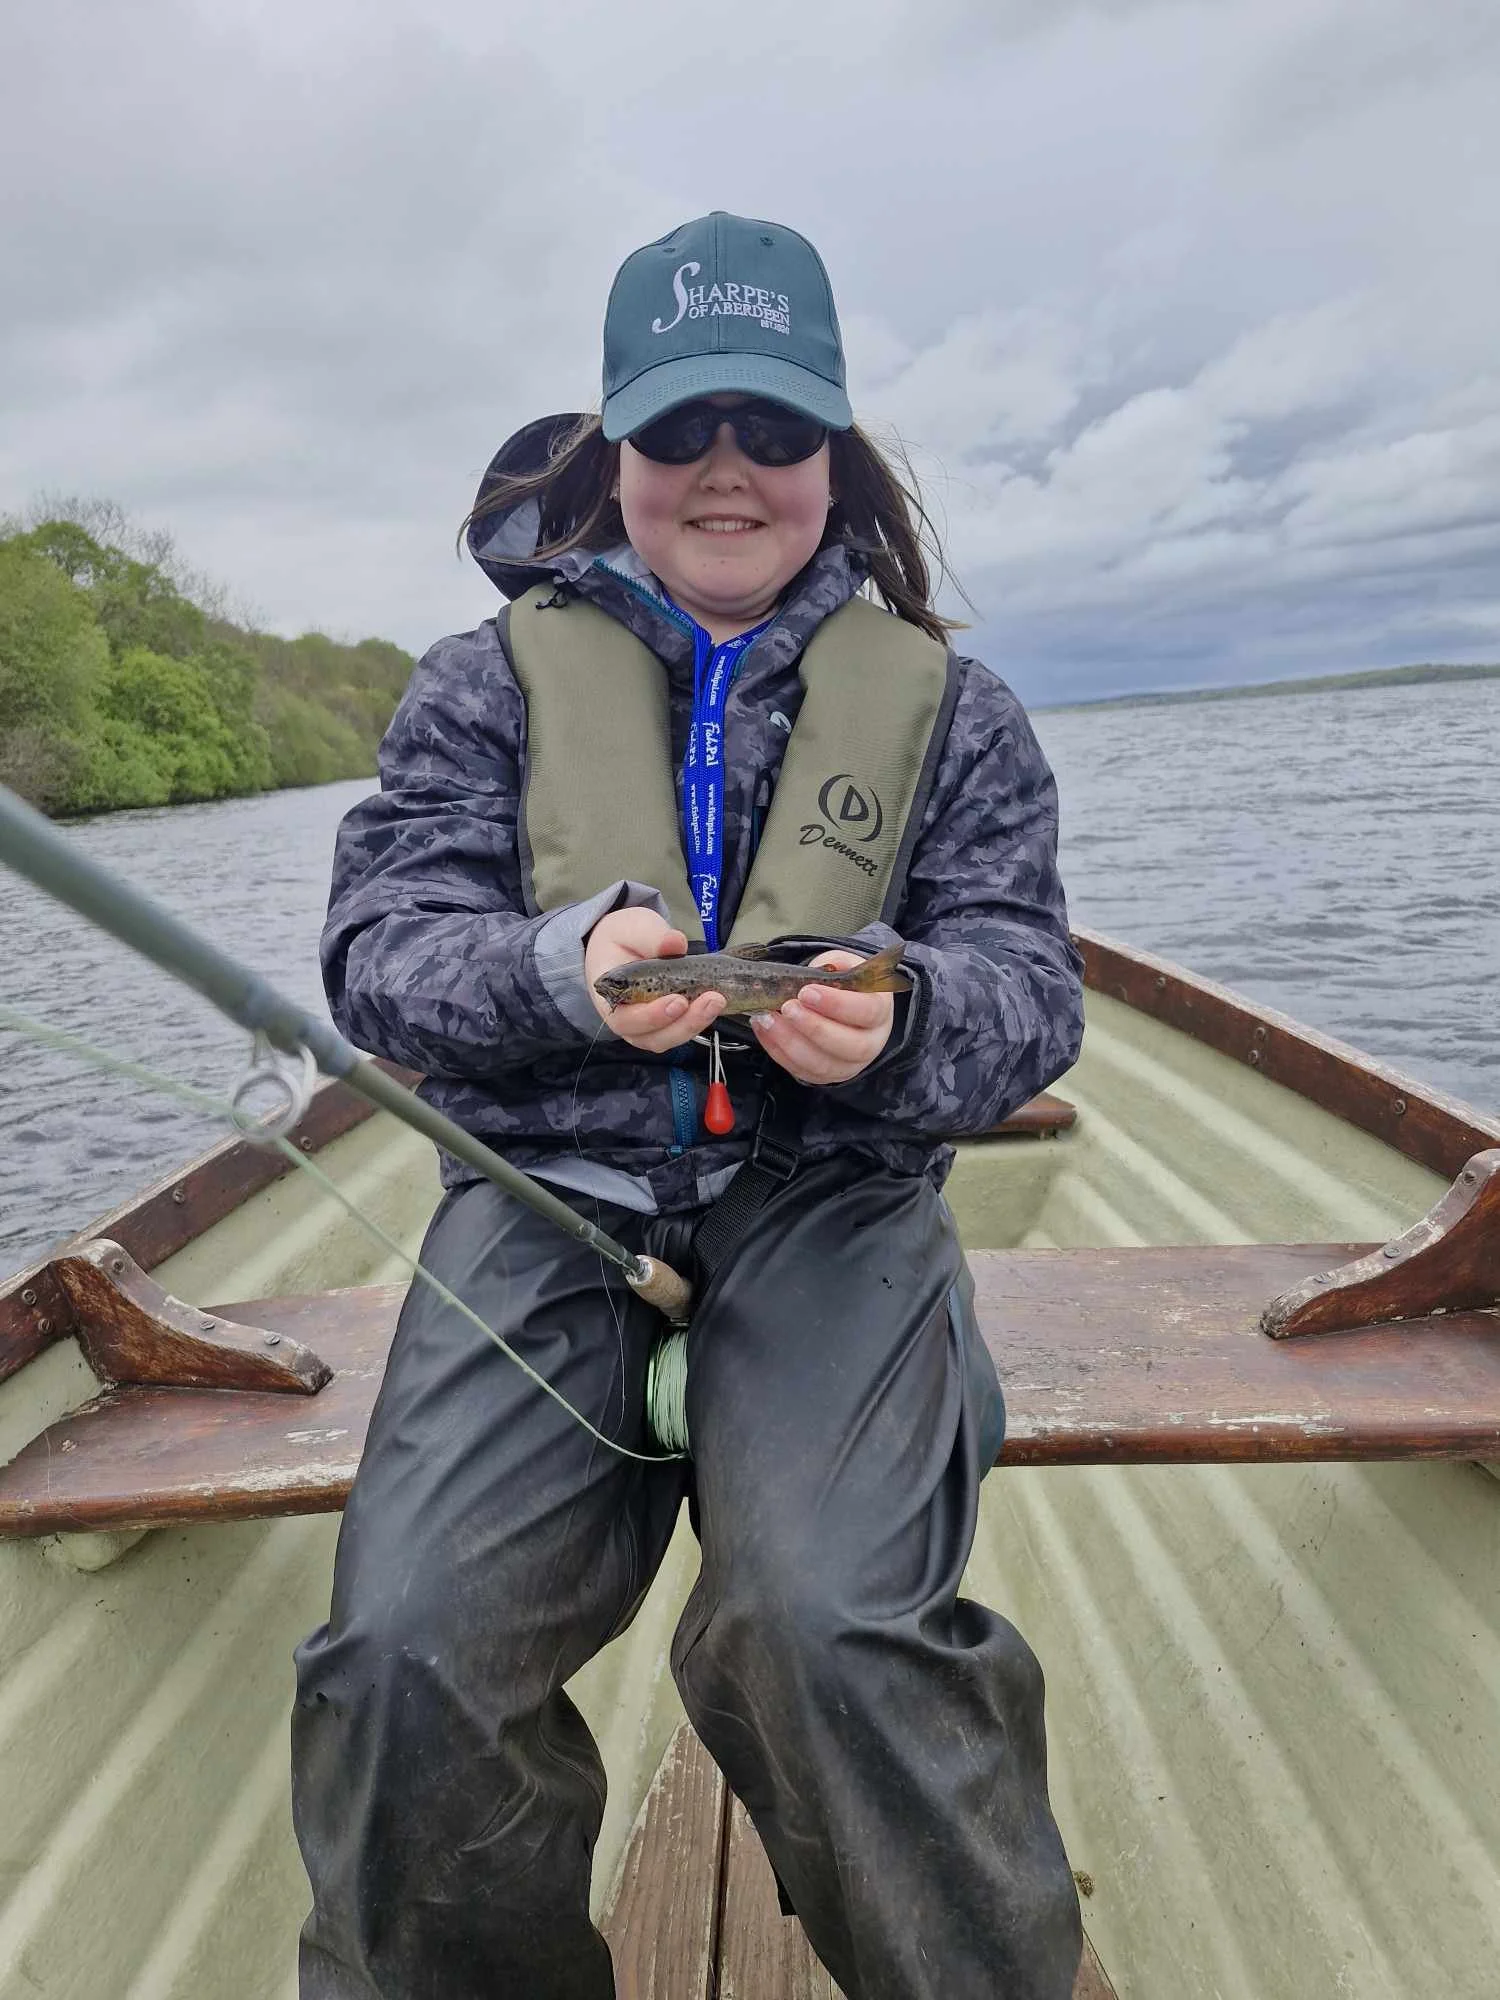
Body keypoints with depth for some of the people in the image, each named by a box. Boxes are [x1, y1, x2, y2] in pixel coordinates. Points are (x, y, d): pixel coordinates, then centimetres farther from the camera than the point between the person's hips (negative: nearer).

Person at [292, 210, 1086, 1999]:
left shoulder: (949, 708, 11)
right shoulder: (489, 683, 10)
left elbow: (1028, 990, 3)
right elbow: (378, 949, 1)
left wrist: (900, 1021, -20)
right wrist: (565, 967, -20)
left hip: (829, 1200, 0)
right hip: (546, 1199, 1)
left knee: (836, 1629, -23)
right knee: (408, 1647, -18)